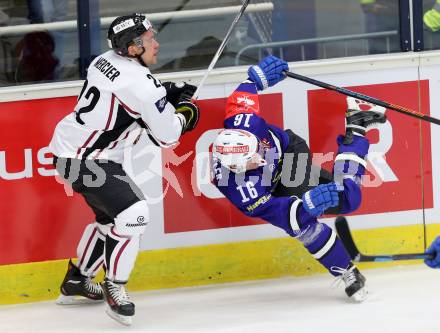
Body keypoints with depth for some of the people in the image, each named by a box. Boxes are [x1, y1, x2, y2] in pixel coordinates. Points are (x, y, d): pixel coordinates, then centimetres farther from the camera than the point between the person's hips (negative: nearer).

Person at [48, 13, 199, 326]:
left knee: (110, 216, 23)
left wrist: (167, 92, 9)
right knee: (132, 214, -17)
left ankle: (76, 282, 36)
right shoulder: (140, 84, -24)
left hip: (71, 145, 10)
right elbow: (167, 136, -16)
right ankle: (114, 289, -6)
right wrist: (186, 113, 4)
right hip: (82, 160, -10)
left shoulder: (107, 61, 3)